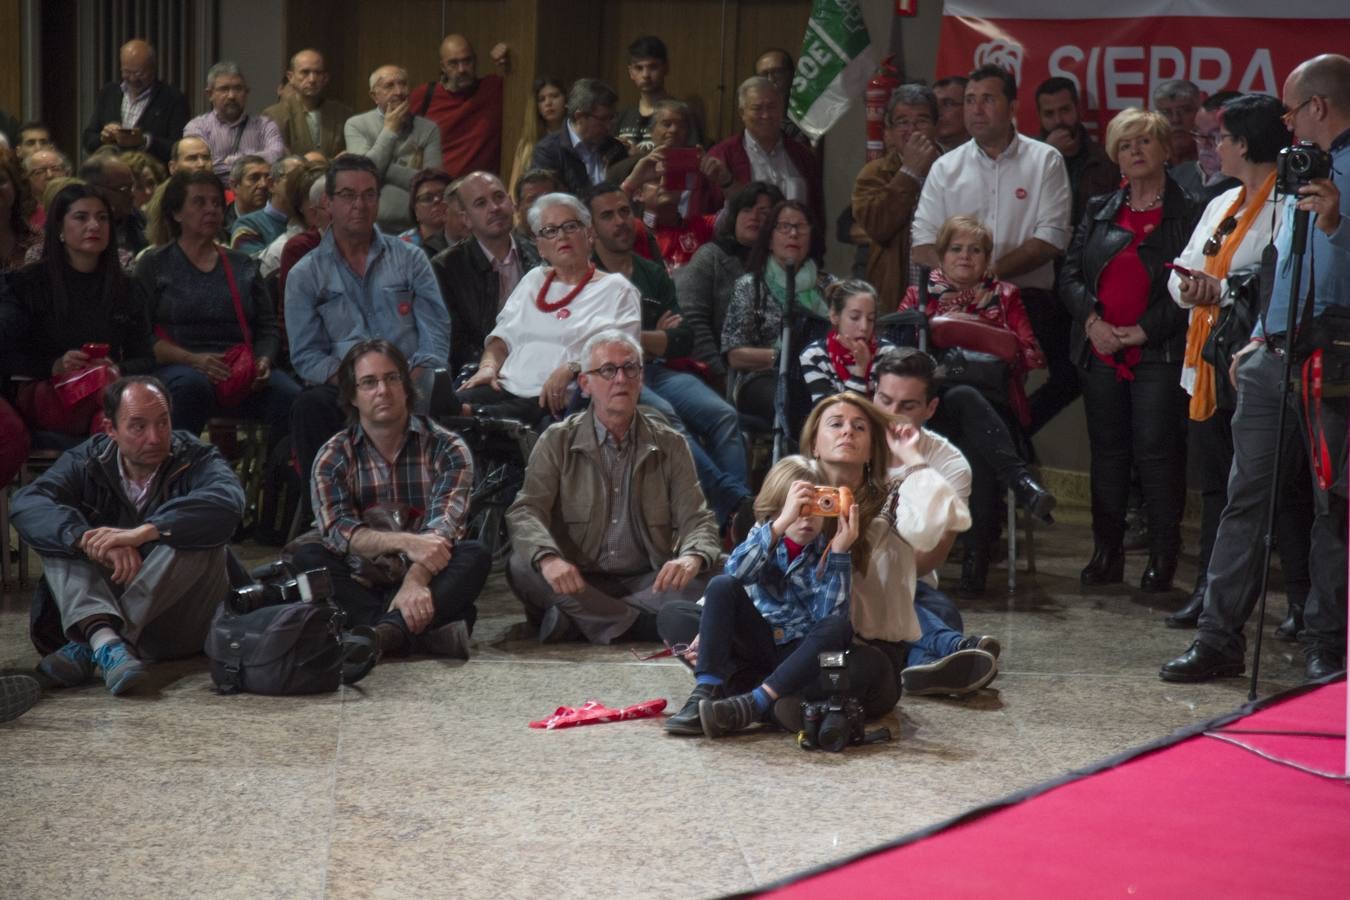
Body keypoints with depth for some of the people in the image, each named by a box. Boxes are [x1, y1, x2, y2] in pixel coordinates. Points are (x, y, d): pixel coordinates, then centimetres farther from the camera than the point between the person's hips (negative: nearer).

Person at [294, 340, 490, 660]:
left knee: (476, 556, -28)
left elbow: (443, 528, -14)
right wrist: (406, 543, -28)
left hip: (426, 585, -1)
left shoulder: (447, 449, 2)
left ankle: (385, 631, -45)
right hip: (362, 589, 1)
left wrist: (415, 580, -34)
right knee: (307, 557, -25)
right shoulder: (333, 457, 5)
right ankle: (424, 634, -40)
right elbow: (339, 532, -11)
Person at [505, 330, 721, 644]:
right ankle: (639, 626, -29)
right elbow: (526, 511, -8)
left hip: (646, 582, 1)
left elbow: (696, 519, 1)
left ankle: (575, 621, -29)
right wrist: (548, 557, -32)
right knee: (522, 567, -30)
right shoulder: (557, 442, 4)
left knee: (698, 580, -29)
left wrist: (692, 558, -26)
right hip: (577, 583, -1)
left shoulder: (670, 445, 9)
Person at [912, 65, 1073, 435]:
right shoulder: (946, 167, 12)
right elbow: (923, 242, 6)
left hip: (1028, 297, -1)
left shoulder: (1045, 161, 5)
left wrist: (990, 273, -13)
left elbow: (1052, 238, -4)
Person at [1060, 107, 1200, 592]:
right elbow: (1070, 274, 11)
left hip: (1158, 353, -5)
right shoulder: (1099, 211, 14)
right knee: (1107, 451, 8)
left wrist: (1144, 330, -13)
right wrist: (1092, 320, -6)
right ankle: (1106, 552, 15)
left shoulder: (1188, 213, -1)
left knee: (1156, 451, -7)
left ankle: (1163, 558, 0)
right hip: (1100, 350, 5)